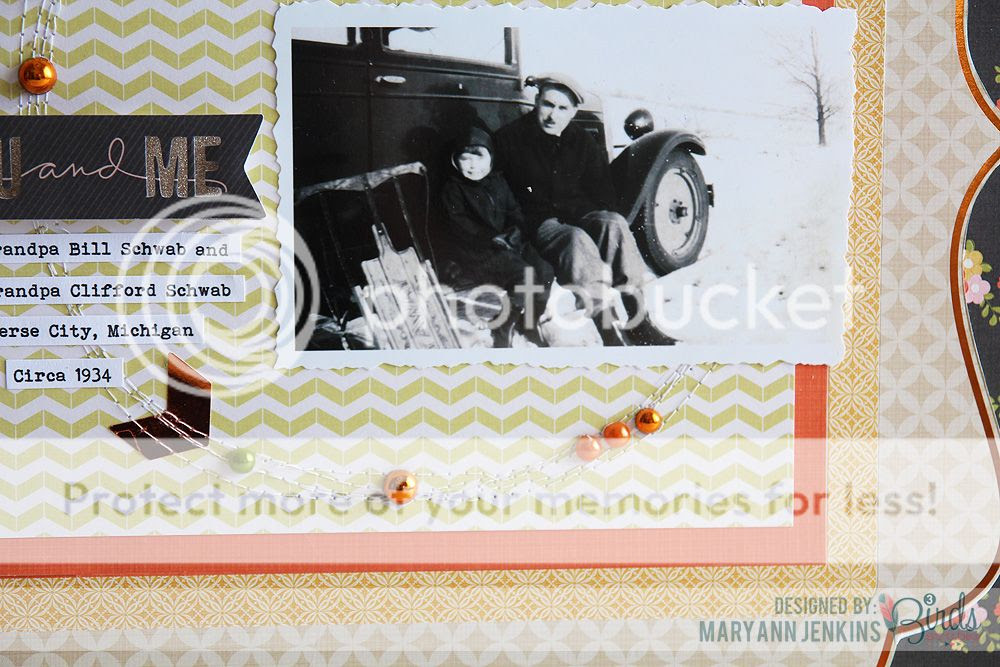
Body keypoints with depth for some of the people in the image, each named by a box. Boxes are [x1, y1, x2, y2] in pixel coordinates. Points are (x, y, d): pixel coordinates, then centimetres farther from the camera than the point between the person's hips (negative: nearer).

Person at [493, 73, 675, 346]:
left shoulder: (583, 142, 13)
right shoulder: (509, 139, 1)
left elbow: (605, 195, 16)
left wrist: (580, 211, -3)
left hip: (579, 216, 4)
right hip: (537, 225, -4)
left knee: (613, 223, -29)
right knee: (578, 240, -36)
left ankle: (637, 321, -31)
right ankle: (609, 334, -42)